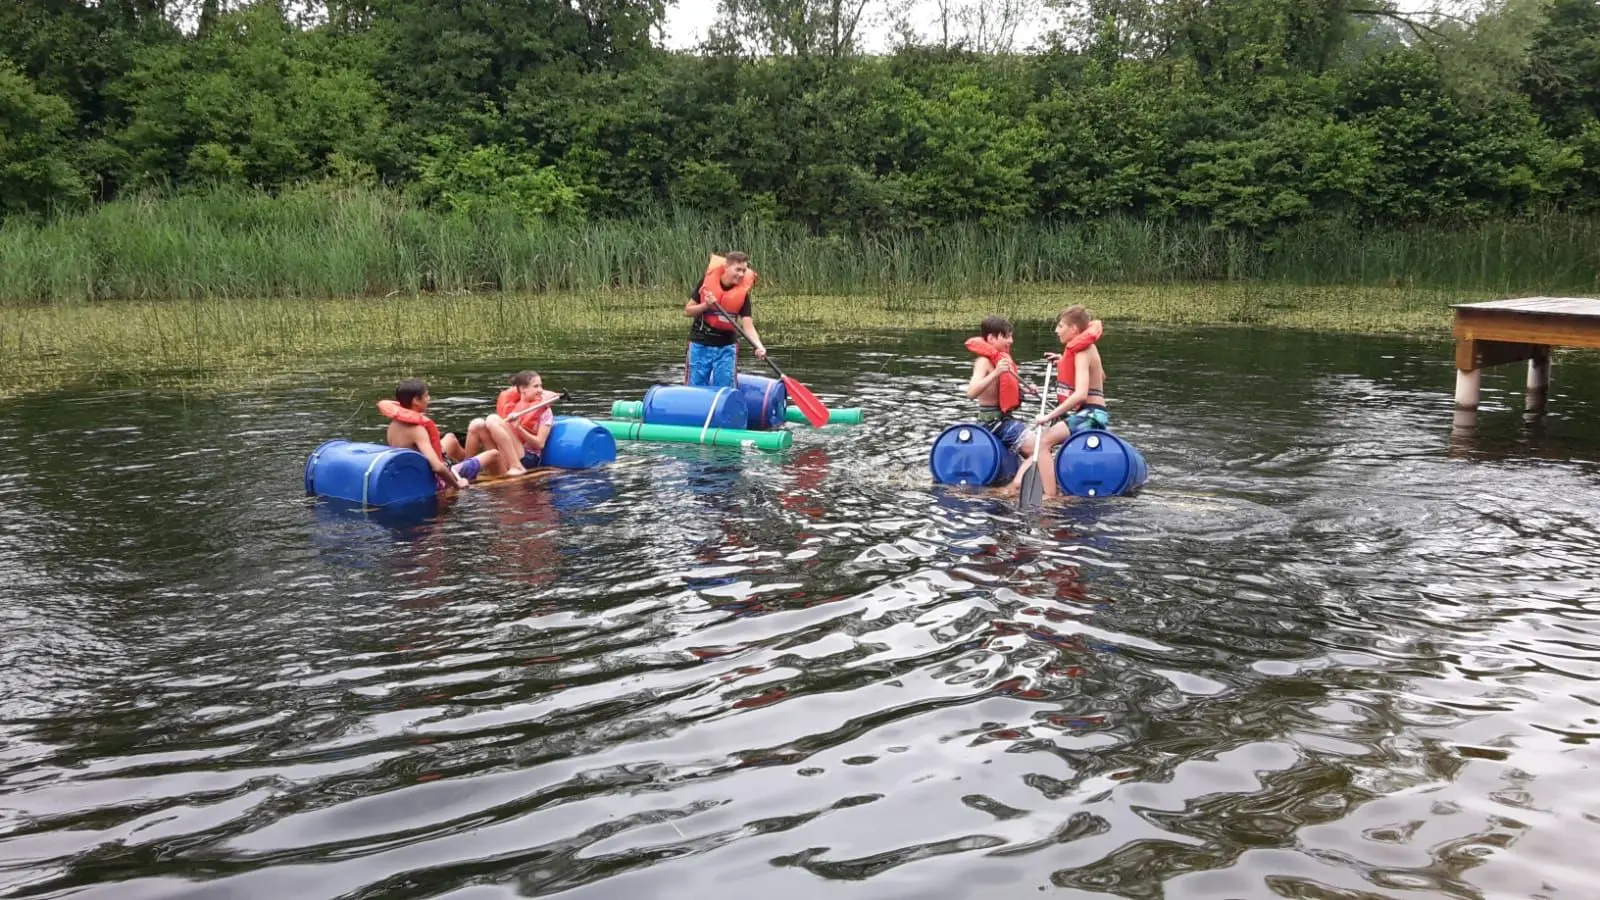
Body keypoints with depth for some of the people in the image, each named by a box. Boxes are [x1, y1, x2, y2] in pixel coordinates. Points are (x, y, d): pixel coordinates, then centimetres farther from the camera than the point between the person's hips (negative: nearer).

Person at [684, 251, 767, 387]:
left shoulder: (743, 292, -8)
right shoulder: (707, 282, -10)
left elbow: (748, 325, -16)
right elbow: (687, 311, -3)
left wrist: (759, 346, -33)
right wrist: (706, 305, -22)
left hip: (726, 348, 1)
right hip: (700, 346, -1)